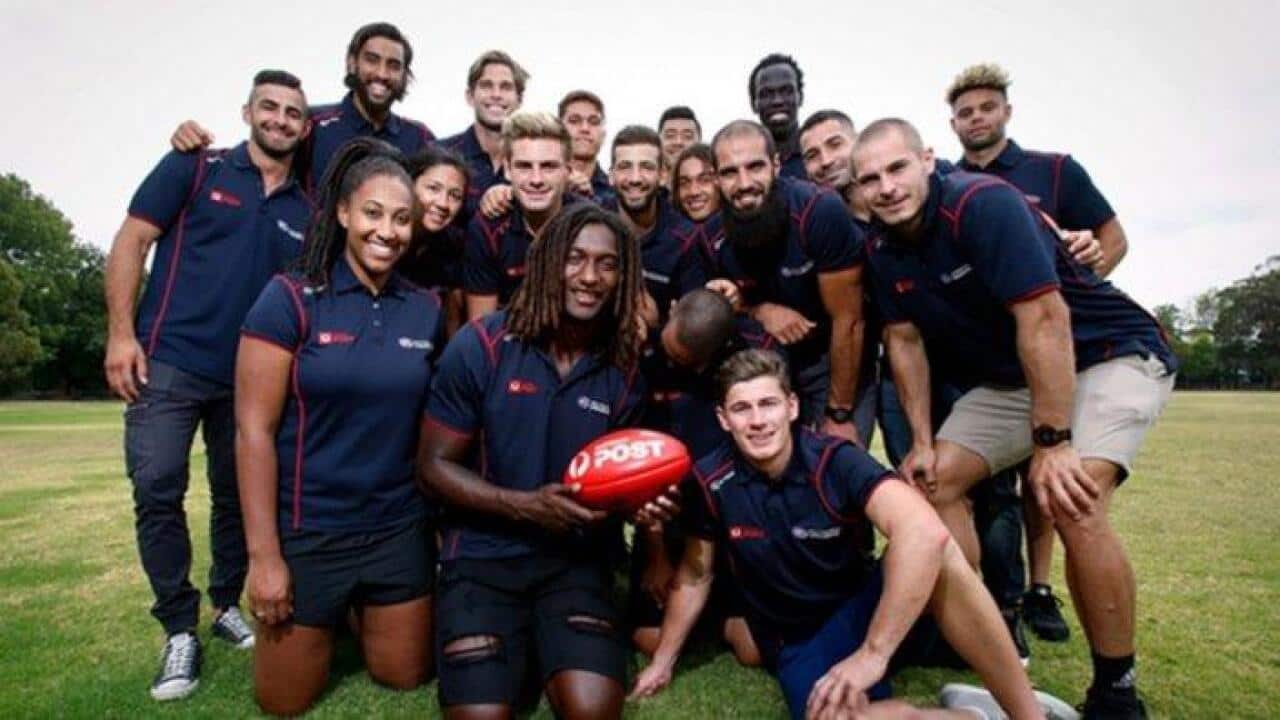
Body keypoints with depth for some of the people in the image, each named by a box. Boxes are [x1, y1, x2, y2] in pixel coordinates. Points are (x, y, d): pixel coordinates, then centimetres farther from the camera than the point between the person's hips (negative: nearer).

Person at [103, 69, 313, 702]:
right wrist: (121, 334, -10)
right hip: (170, 361, -3)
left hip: (252, 376, 3)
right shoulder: (195, 167, 1)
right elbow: (131, 242, -2)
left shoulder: (305, 210, 8)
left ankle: (226, 605, 29)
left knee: (239, 496, 11)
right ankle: (180, 630, 10)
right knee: (157, 492, -5)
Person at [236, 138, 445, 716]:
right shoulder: (290, 298, -11)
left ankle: (362, 618, 46)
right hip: (306, 531, -3)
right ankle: (333, 625, 43)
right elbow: (253, 431, -12)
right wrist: (263, 554, -13)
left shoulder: (426, 310, 1)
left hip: (401, 531, 3)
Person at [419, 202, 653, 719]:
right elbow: (434, 465, -6)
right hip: (482, 554, -1)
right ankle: (517, 643, 15)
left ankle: (539, 642, 13)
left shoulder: (624, 369, -1)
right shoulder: (481, 345, -10)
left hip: (577, 561, 2)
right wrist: (526, 506, -18)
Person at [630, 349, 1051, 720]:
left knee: (934, 553, -33)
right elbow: (694, 576, 4)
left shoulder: (836, 461, -20)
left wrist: (873, 653, -41)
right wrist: (663, 662, 13)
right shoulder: (710, 483, -12)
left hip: (863, 608, -1)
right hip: (797, 643, 1)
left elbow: (926, 531, -37)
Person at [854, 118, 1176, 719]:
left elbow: (1044, 319, -29)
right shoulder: (882, 249, -4)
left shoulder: (984, 203, -25)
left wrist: (1051, 442, -28)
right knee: (935, 481, -3)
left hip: (1110, 354, -7)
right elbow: (904, 340, 2)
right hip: (1010, 377, 7)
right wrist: (922, 440, -1)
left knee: (1071, 502, -26)